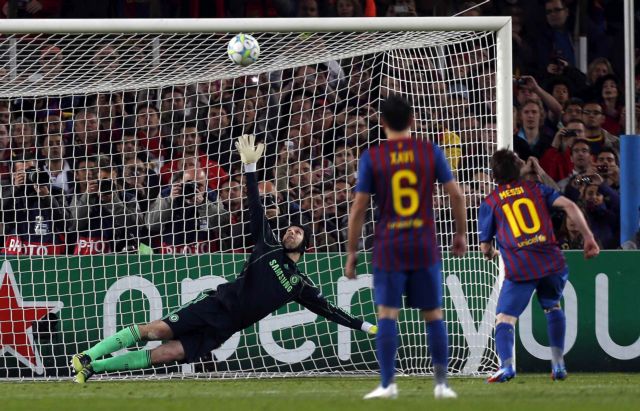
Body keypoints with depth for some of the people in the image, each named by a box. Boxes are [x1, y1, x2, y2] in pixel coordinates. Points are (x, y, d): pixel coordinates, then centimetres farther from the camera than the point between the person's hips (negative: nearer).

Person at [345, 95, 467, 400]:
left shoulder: (371, 158, -2)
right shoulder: (430, 152, 1)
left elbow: (358, 209, -2)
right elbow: (456, 195, 2)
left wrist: (351, 252, 4)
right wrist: (460, 234, 16)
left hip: (389, 247, -1)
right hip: (425, 247, 1)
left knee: (387, 314, 0)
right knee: (433, 314, 9)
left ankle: (387, 384, -8)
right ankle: (441, 383, 9)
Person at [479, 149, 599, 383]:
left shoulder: (490, 203, 12)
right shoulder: (536, 189, 17)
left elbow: (485, 247, 14)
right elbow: (568, 205, 3)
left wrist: (491, 254, 38)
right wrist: (588, 237, 4)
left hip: (520, 267, -3)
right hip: (552, 262, 3)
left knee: (504, 318, -4)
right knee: (552, 307, 27)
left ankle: (506, 364, -29)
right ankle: (558, 363, 19)